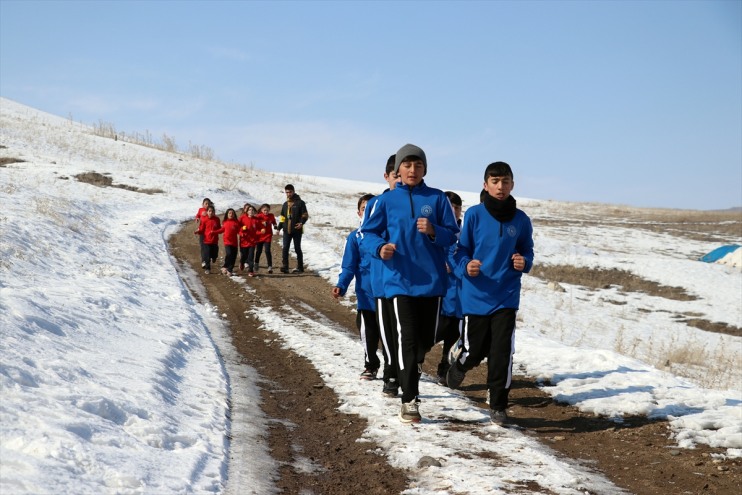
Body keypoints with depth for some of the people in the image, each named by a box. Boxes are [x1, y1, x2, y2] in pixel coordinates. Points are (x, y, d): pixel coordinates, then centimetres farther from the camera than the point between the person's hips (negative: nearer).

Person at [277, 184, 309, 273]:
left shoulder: (300, 203, -2)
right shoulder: (285, 204, 15)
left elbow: (305, 215, -3)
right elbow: (282, 217, 21)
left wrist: (302, 223, -21)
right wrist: (279, 228, 12)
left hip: (297, 230, -4)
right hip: (287, 230, 4)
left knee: (297, 249, 4)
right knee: (285, 248, -5)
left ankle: (300, 267, 12)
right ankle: (284, 267, -6)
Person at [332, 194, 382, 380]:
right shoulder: (355, 236, 0)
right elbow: (348, 267, -3)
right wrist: (341, 286, -18)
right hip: (366, 295, 0)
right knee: (368, 334, 5)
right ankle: (370, 366, 21)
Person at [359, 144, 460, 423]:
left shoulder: (437, 198, 4)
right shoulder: (386, 201, 2)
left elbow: (453, 235, 4)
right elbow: (368, 232, 6)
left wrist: (434, 232, -16)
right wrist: (379, 247, -15)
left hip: (432, 281, 2)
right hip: (400, 281, -2)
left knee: (426, 340, 12)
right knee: (407, 339, -11)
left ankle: (411, 370, 42)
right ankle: (409, 400, -6)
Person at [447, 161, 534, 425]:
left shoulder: (521, 220, 3)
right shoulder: (474, 215, -5)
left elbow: (527, 252, 14)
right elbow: (459, 251, -2)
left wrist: (524, 263, -8)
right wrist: (465, 266, -22)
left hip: (506, 297, 1)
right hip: (476, 296, -1)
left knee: (502, 354, -5)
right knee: (475, 351, 8)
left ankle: (498, 406, 7)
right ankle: (459, 367, 43)